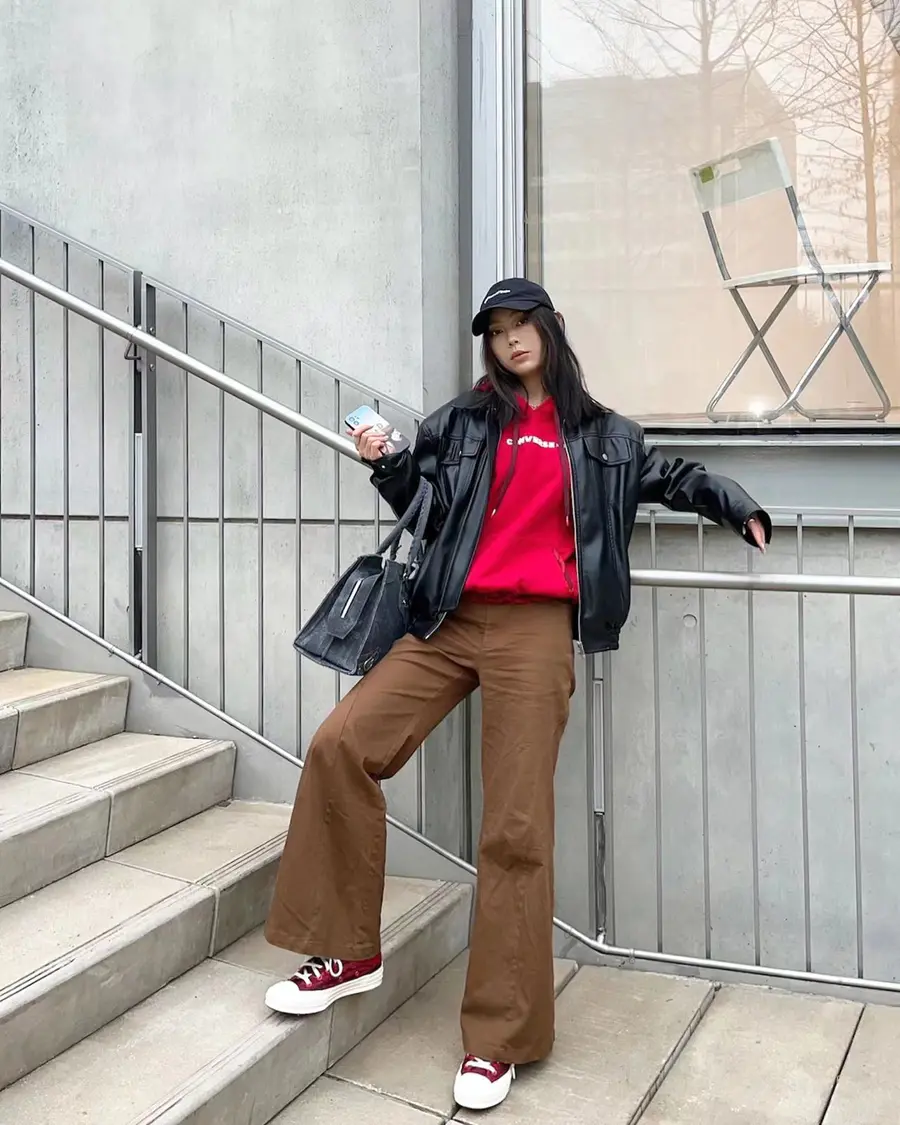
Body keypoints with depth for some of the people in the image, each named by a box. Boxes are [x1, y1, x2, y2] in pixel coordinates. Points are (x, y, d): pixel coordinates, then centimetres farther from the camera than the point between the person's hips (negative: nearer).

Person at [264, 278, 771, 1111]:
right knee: (341, 745, -15)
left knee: (516, 829, -6)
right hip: (450, 619, 2)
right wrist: (382, 462, 2)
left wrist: (739, 507, 25)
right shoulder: (463, 421, 13)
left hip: (535, 631, -2)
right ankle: (349, 952, 1)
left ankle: (498, 1038, 2)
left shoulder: (602, 436, 15)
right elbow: (410, 489, 21)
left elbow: (670, 478, 32)